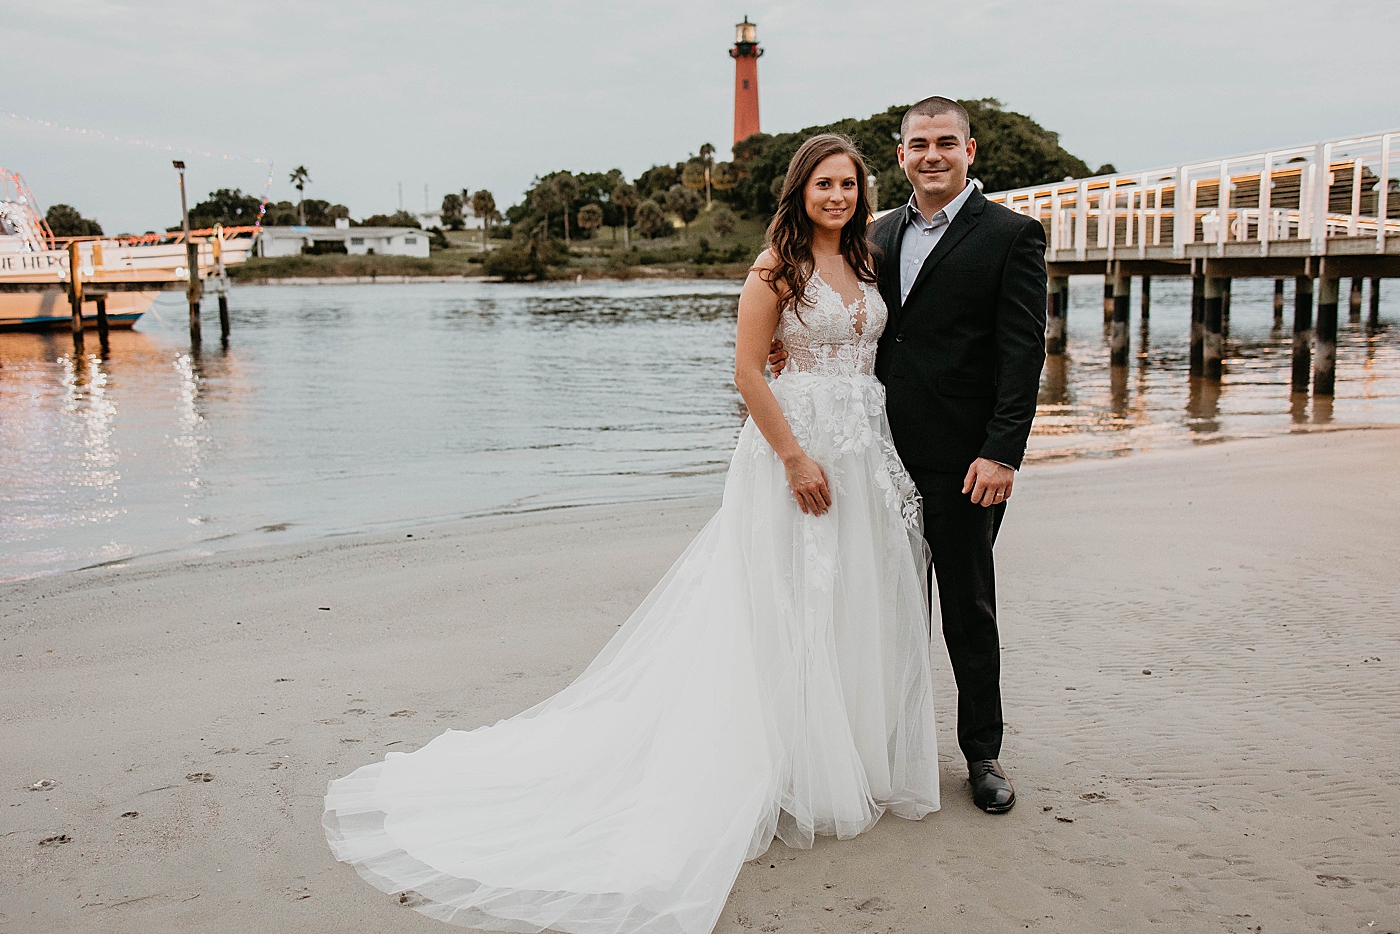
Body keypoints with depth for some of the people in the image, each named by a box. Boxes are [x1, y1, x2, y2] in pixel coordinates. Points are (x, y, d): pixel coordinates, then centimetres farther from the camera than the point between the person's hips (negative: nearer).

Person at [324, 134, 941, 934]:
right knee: (793, 611, 1)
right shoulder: (779, 265, -8)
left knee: (862, 605, 12)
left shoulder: (868, 261, 12)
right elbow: (748, 370, -13)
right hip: (800, 446, -7)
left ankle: (861, 757, 28)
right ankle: (800, 774, 15)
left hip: (869, 450, 7)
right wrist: (797, 458, -17)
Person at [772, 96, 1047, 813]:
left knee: (968, 607, 7)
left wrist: (1002, 452, -19)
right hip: (890, 452, 5)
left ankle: (982, 751, 23)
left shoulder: (1011, 235, -5)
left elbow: (1023, 351, -11)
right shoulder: (883, 233, 13)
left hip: (964, 461, -5)